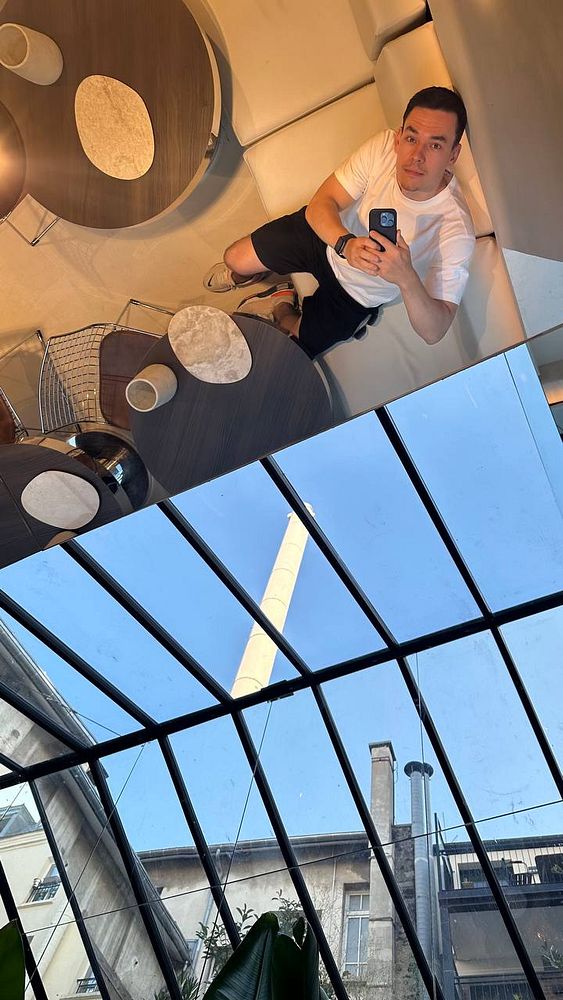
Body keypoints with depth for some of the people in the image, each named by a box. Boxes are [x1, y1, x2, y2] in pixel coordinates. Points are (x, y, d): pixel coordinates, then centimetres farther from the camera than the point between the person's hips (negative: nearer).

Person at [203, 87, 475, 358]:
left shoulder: (456, 232, -36)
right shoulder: (384, 146, -26)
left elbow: (434, 332, -38)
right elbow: (320, 204, -23)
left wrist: (406, 278, -57)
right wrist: (346, 243, -45)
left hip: (355, 293, -2)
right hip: (325, 234, 2)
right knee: (235, 259, 4)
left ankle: (282, 309, 32)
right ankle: (247, 275, 42)